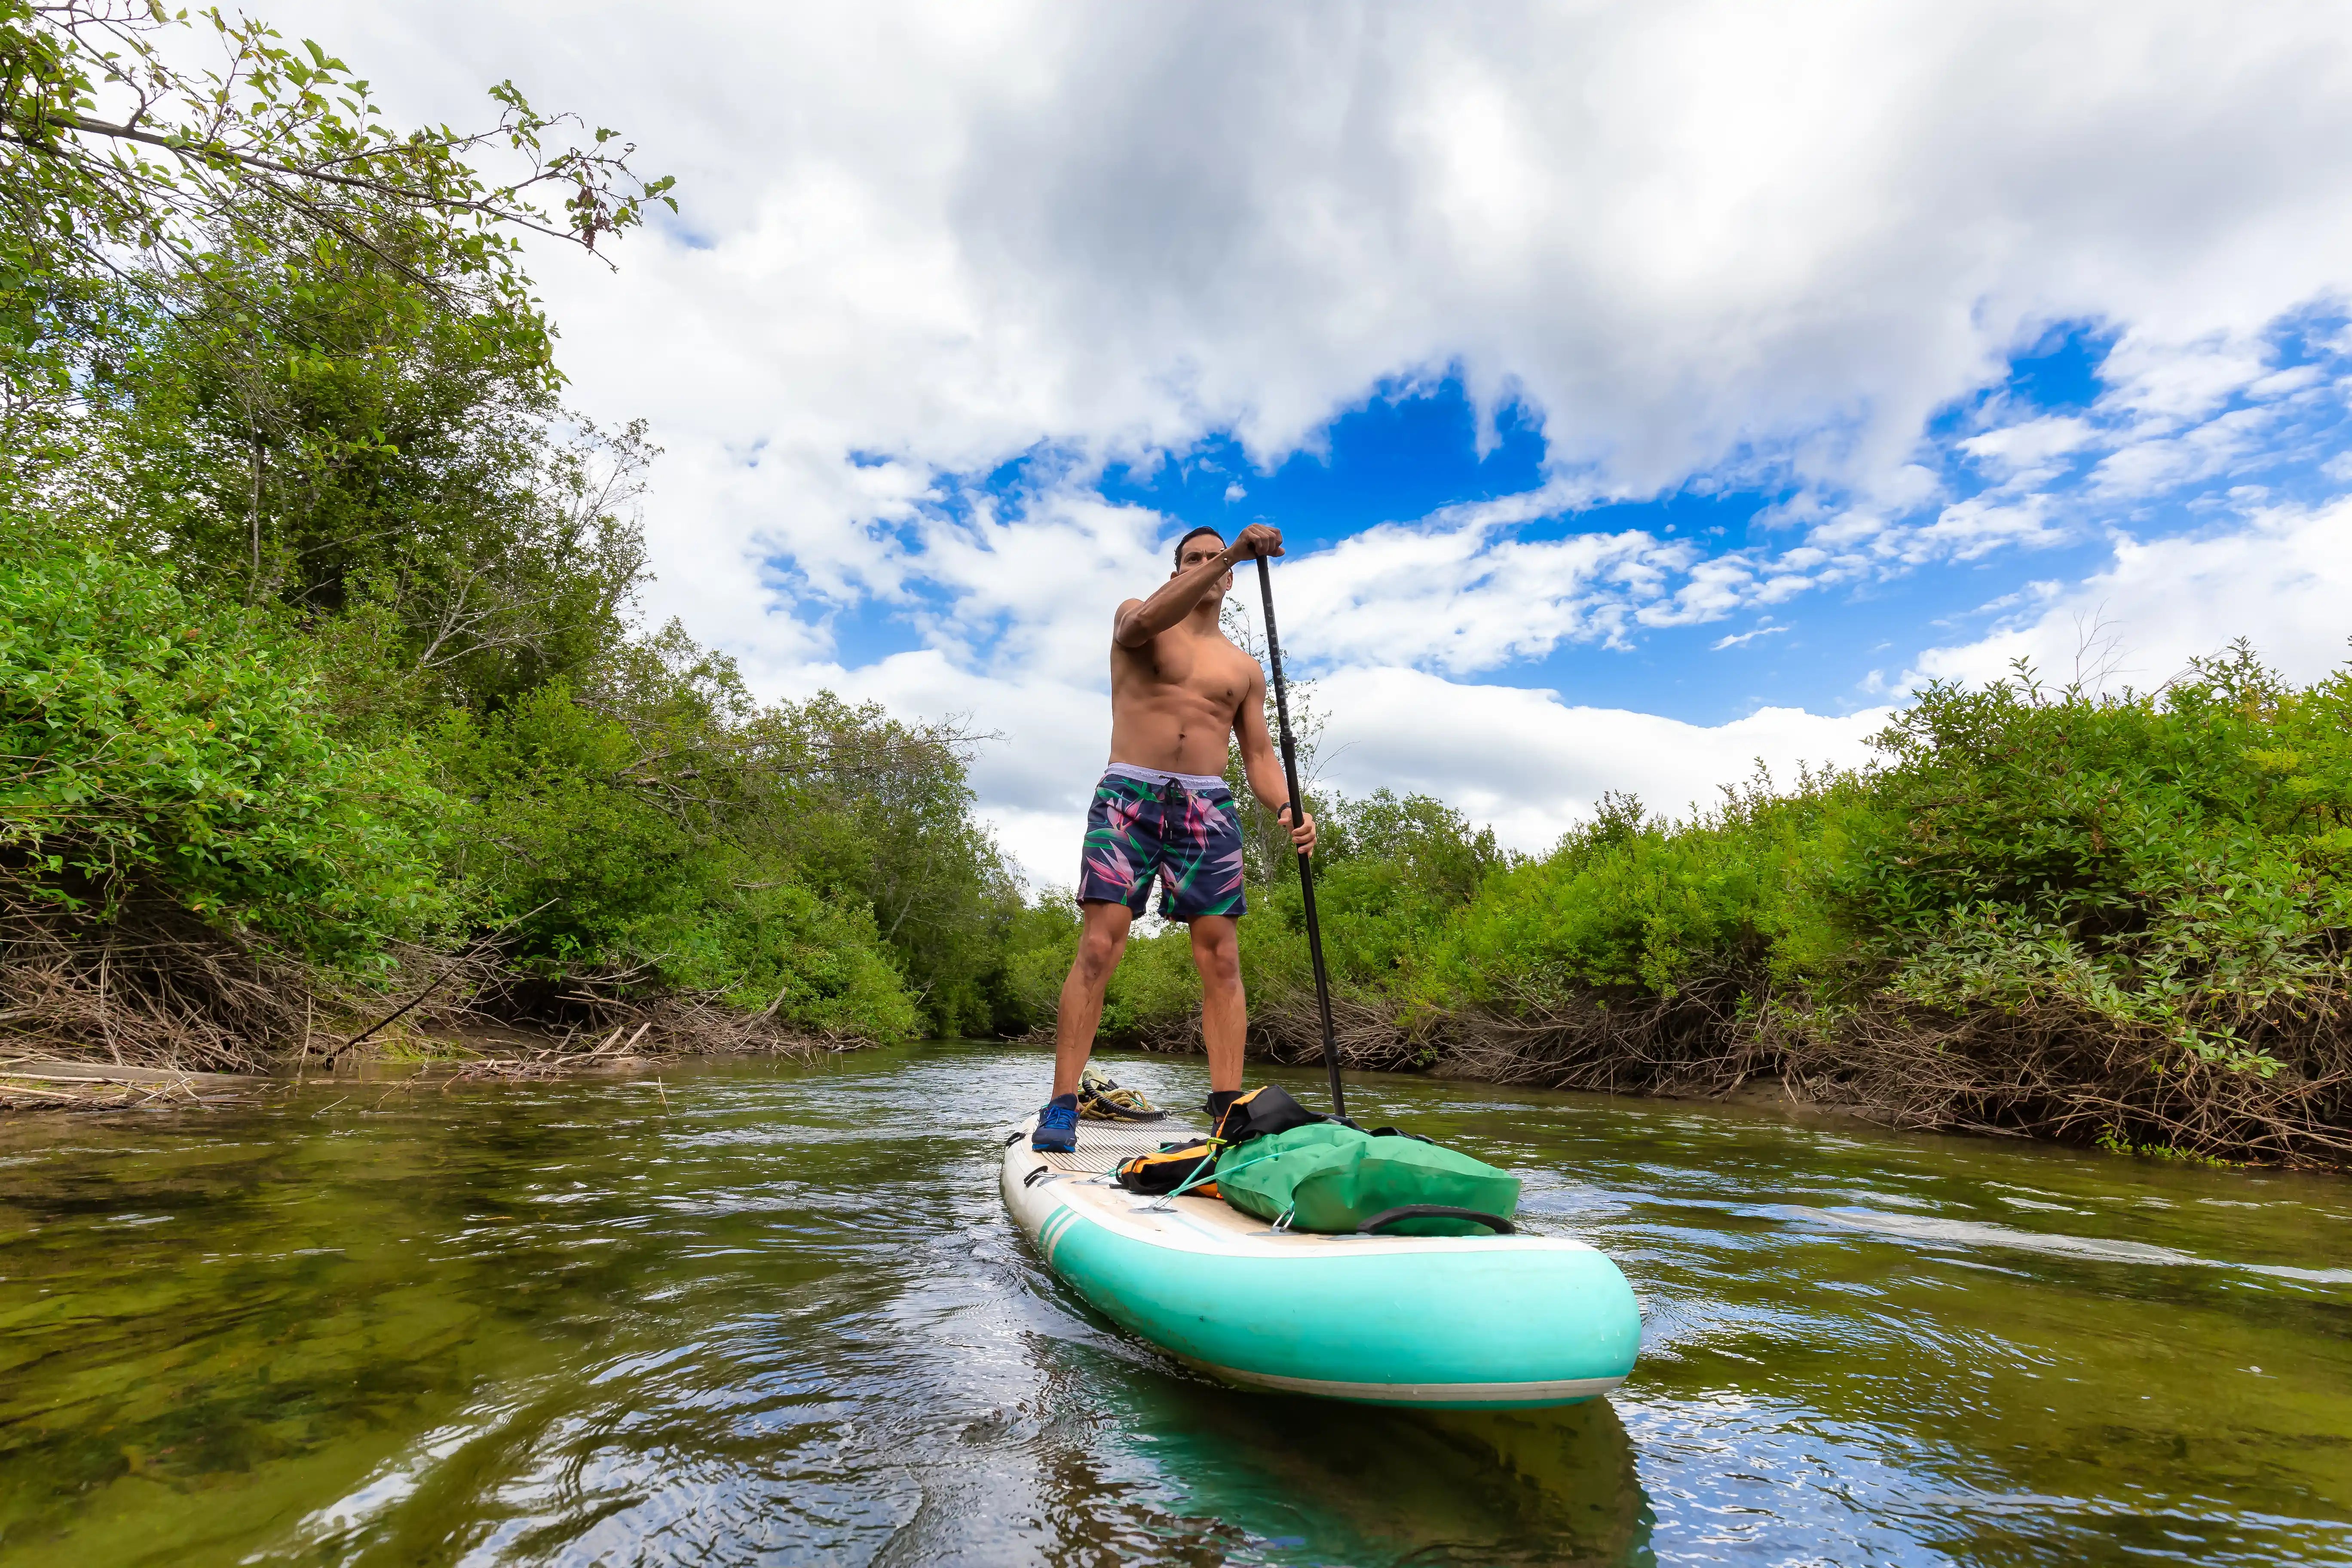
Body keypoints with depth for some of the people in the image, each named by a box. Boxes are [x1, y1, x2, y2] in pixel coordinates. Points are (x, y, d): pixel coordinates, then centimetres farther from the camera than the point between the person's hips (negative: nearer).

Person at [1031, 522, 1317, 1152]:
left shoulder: (1245, 669, 21)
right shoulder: (1134, 617, 11)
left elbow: (1258, 752, 16)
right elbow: (1145, 622, -15)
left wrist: (1286, 808, -5)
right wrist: (1231, 552, -21)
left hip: (1207, 806, 3)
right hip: (1129, 797, -3)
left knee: (1221, 958, -4)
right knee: (1098, 946, -12)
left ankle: (1229, 1109, -1)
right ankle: (1062, 1106, -9)